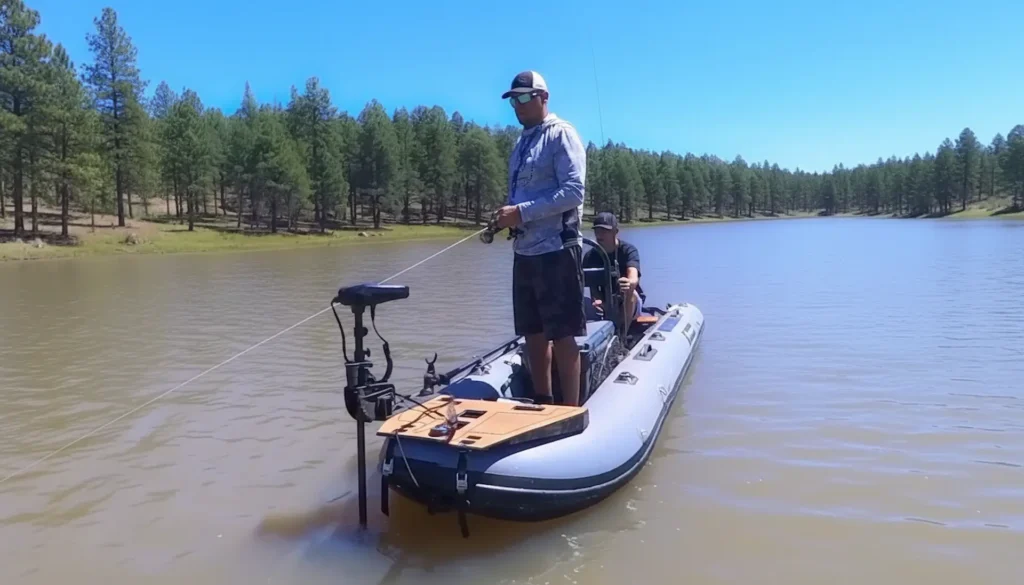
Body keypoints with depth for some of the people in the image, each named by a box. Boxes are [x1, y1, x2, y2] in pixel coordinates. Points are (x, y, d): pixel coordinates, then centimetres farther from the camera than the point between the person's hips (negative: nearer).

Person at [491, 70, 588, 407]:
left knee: (562, 335, -4)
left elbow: (573, 191, -17)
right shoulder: (522, 142, 19)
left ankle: (570, 411, 4)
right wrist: (508, 216, 2)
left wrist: (523, 212, -19)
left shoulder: (561, 134, -6)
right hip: (525, 250, 8)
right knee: (534, 334, 13)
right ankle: (542, 404, 24)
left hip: (556, 249, -8)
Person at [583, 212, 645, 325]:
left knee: (630, 291, -36)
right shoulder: (590, 256, -7)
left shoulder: (629, 250, -18)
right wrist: (596, 301, -36)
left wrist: (629, 284, -64)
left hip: (631, 303, -3)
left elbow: (634, 279, -38)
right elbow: (593, 287, -11)